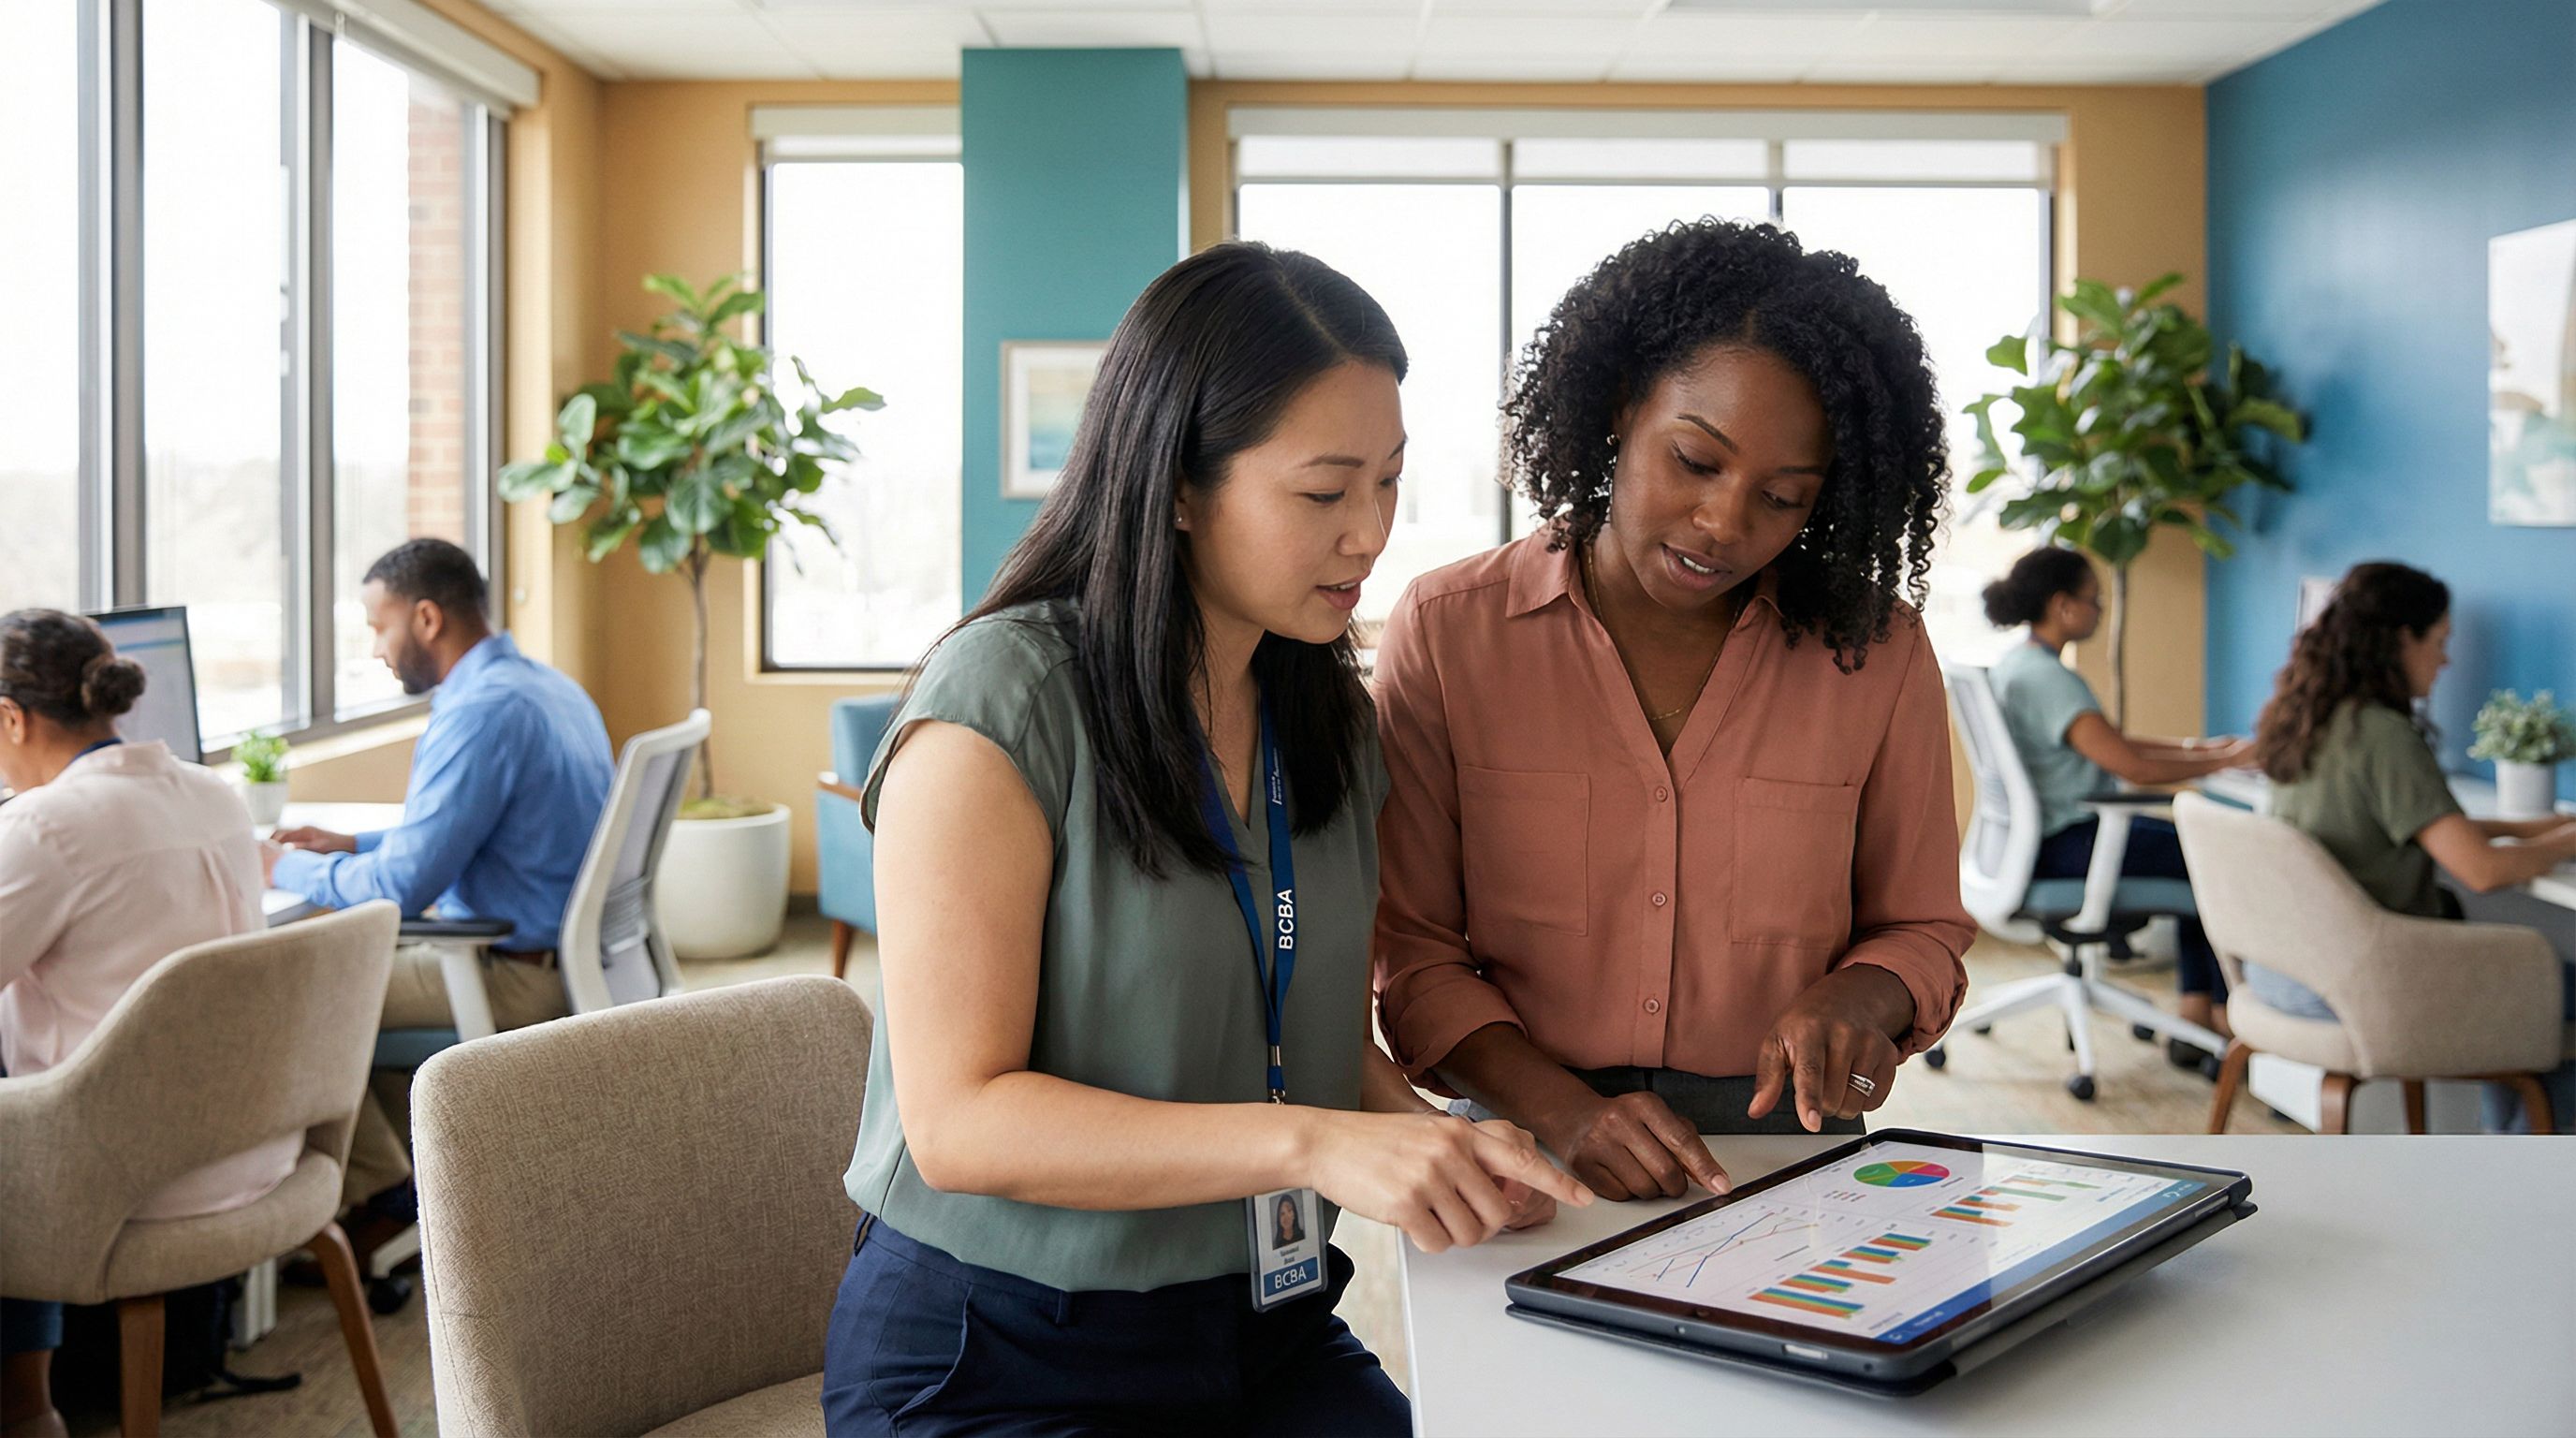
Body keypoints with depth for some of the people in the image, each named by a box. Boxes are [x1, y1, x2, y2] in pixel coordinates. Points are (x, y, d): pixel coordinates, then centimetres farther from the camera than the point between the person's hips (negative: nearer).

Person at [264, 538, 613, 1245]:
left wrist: (290, 871, -4)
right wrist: (350, 844, 19)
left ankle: (382, 1194, 14)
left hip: (520, 979, -10)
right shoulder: (547, 685, 11)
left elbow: (403, 885, -21)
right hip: (566, 953, 10)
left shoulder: (481, 710, -21)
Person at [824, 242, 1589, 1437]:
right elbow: (960, 1121, -20)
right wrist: (1308, 1143, -31)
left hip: (1272, 1333, 6)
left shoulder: (1328, 712, 8)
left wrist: (1443, 1151, -8)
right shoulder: (1001, 701, -15)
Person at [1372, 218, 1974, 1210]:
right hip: (1521, 1155, -1)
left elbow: (1921, 929, 14)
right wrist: (1563, 1111, -14)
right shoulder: (1447, 631, 0)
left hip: (1784, 1151, 1)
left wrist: (1853, 999, -8)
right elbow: (1412, 952, 1)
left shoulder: (1874, 651, 3)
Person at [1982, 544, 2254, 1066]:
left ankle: (2196, 1019, 13)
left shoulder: (2015, 664, 12)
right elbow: (2132, 766, -26)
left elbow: (2108, 740, 20)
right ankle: (2228, 1016, 7)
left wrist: (2192, 747, 11)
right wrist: (2225, 760, -14)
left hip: (2038, 836, 11)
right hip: (2060, 847, -11)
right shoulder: (2045, 676, -21)